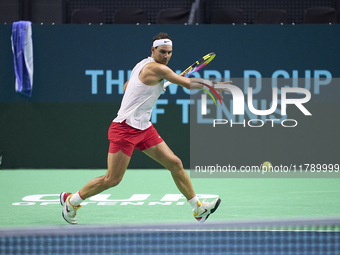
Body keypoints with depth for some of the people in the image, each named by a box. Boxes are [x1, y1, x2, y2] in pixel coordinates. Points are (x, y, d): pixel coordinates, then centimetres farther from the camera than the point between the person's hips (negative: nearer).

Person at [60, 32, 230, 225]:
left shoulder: (144, 65, 12)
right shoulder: (158, 69, -16)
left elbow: (126, 86, 27)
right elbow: (188, 84, -14)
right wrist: (211, 84, -1)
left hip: (144, 128, 10)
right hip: (125, 128, -10)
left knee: (175, 164, 2)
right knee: (112, 179, -6)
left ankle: (198, 209, 5)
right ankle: (71, 200, 13)